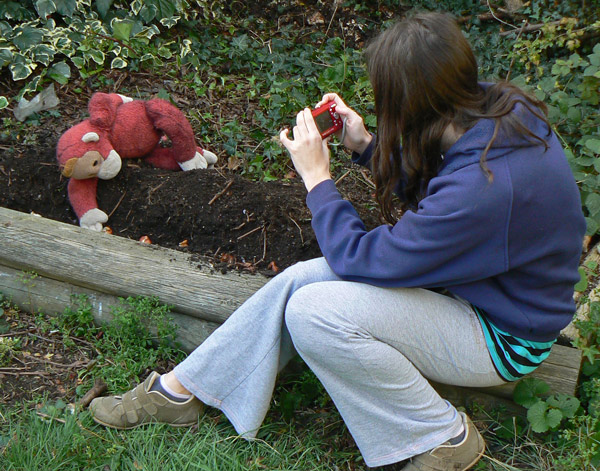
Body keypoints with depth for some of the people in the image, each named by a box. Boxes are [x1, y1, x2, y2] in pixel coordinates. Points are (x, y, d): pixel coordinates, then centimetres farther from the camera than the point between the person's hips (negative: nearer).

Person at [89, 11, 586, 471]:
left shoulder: (484, 187, -35)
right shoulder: (493, 111, -9)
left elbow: (361, 259, -25)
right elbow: (424, 188, 10)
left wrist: (317, 177, -16)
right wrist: (366, 146, -3)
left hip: (503, 336, -8)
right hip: (464, 274, 8)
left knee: (316, 314, -24)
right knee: (297, 281, -7)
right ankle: (180, 390, 9)